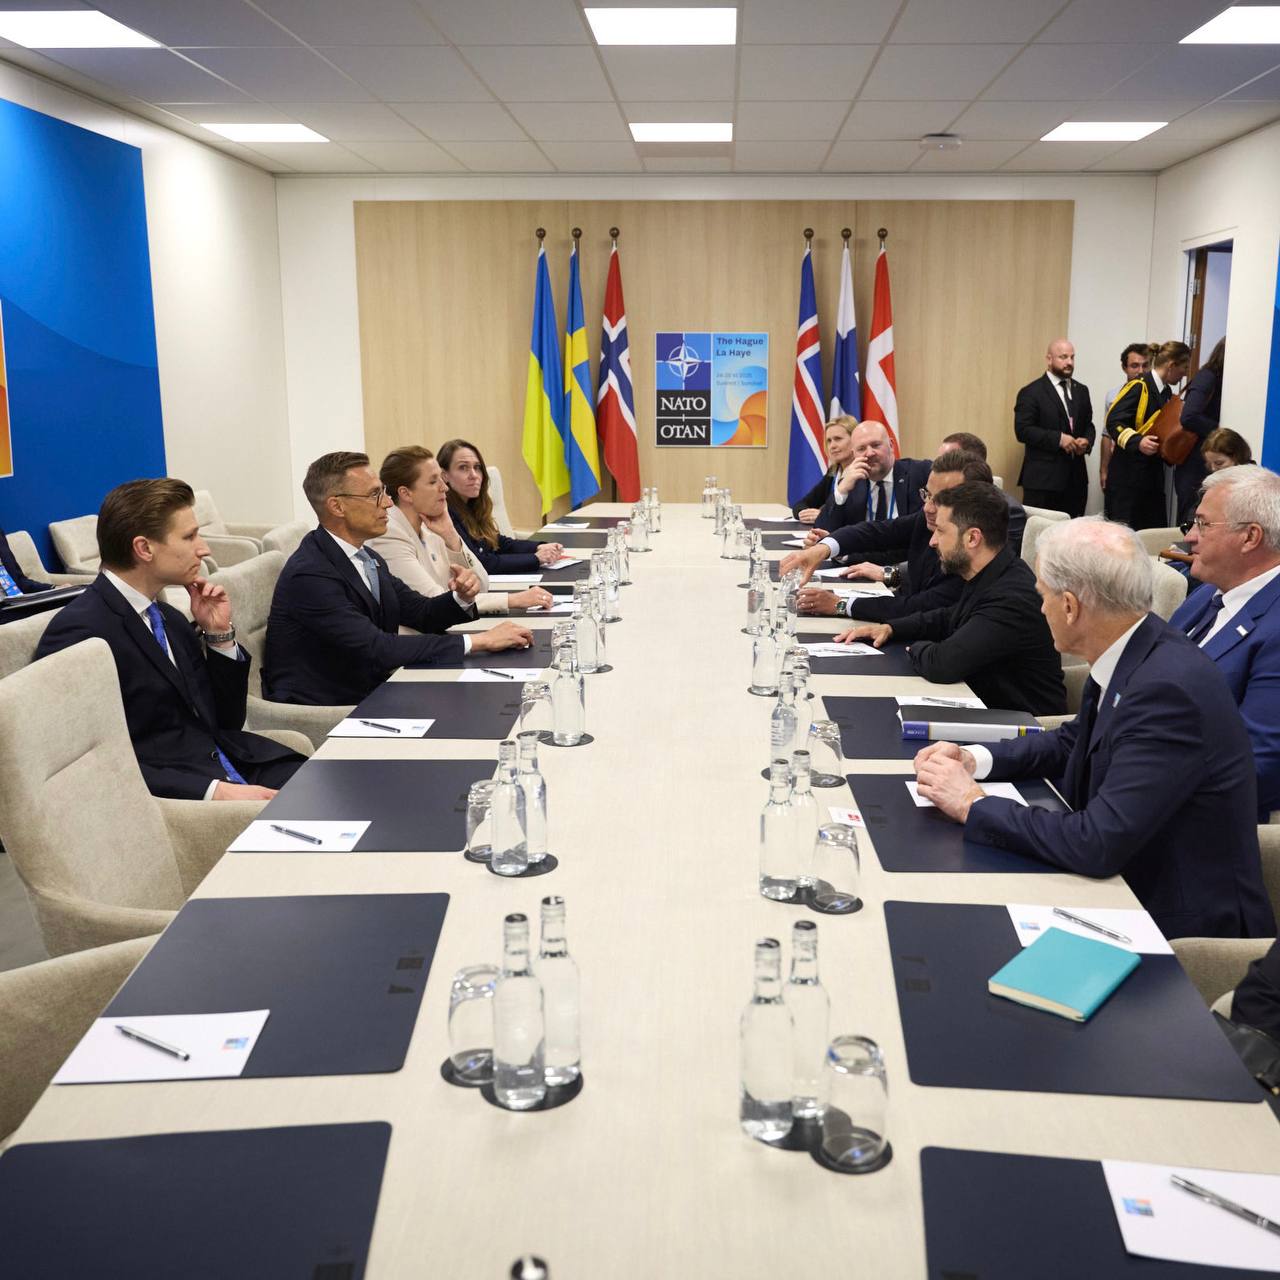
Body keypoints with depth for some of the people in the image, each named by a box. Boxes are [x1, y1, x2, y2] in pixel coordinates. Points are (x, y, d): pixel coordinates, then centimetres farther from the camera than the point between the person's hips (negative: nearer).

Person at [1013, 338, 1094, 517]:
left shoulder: (1081, 391, 17)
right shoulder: (1031, 392, -4)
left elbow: (1088, 425, 21)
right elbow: (1022, 430, -12)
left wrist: (1087, 440, -2)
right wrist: (1058, 439, -19)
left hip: (1076, 477, 6)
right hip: (1042, 477, -6)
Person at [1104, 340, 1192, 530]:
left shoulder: (1167, 392, 15)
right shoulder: (1138, 387, -10)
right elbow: (1114, 422, -17)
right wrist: (1137, 441, -30)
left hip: (1154, 475, 8)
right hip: (1127, 474, -8)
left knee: (1156, 533, 4)